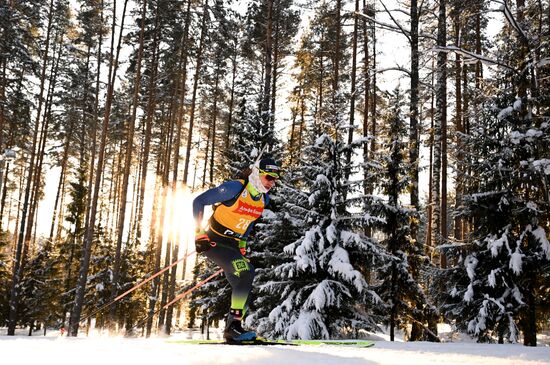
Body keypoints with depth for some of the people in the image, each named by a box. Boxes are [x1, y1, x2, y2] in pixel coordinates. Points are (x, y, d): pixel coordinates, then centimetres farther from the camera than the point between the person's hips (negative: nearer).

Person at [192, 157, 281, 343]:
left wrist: (242, 242, 15)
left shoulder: (263, 199, 4)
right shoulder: (234, 188, -18)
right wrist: (199, 232, -19)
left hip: (233, 244, 8)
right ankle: (233, 325, -18)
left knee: (243, 287, 0)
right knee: (245, 274, -23)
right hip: (213, 241, -8)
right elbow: (199, 201, -15)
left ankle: (232, 329, 9)